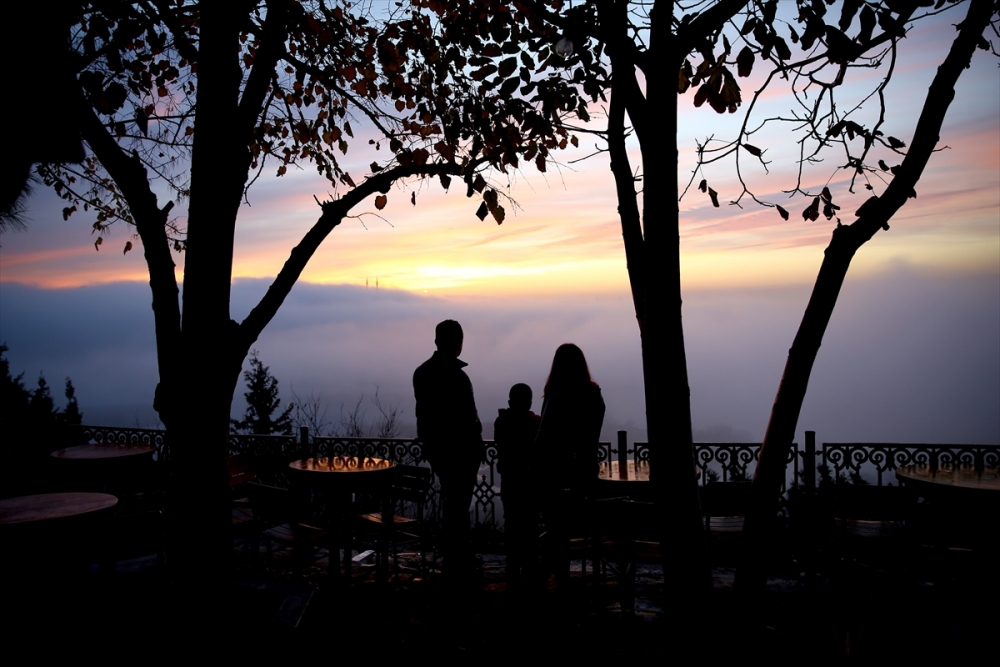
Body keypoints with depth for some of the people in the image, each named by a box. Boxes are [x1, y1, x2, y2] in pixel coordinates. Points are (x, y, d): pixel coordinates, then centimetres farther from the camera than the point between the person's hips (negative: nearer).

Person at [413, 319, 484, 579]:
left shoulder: (421, 373, 2)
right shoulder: (456, 376, -22)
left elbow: (424, 412, 9)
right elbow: (468, 417, -20)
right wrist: (479, 445, -7)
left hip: (435, 447, 8)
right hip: (461, 448, -7)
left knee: (452, 500, 21)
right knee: (459, 503, 5)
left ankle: (459, 554, 35)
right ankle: (455, 562, 16)